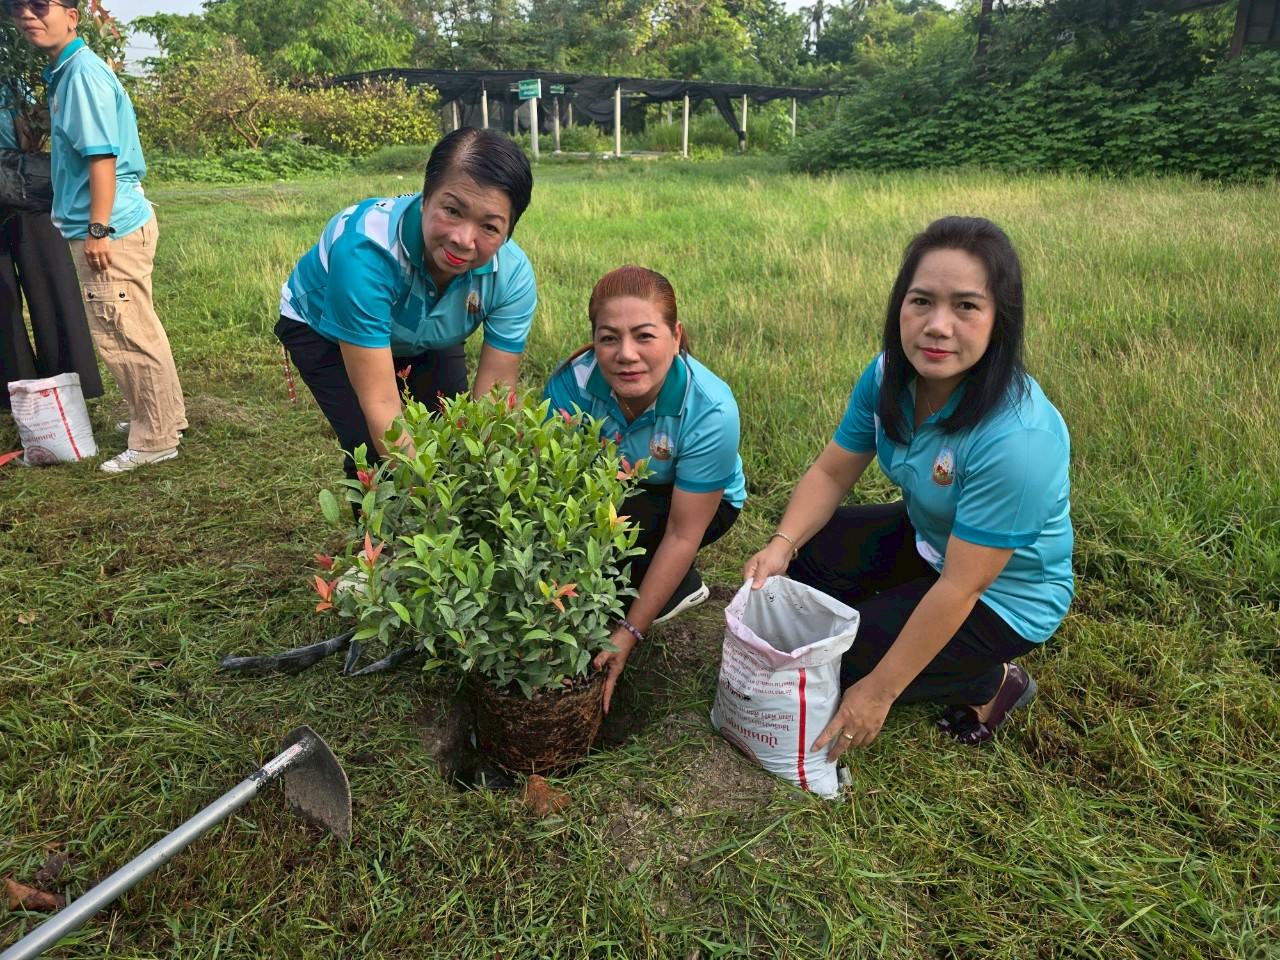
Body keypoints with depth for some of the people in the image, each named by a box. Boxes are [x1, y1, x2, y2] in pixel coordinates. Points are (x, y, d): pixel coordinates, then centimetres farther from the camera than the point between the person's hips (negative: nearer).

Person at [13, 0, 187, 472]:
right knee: (137, 330, 17)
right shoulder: (64, 72, 16)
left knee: (124, 336, -4)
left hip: (112, 229, -10)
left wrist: (98, 229, -21)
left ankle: (155, 441, 5)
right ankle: (166, 415, 29)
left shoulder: (82, 72, -13)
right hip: (115, 224, 10)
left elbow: (103, 155, -19)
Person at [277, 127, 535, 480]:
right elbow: (380, 405, -42)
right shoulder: (365, 250, -43)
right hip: (323, 328, -3)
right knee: (375, 451, -20)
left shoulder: (513, 277, -30)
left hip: (424, 335, 4)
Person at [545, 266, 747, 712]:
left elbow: (683, 534, -27)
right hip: (613, 490, 4)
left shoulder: (710, 410, -34)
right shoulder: (570, 386, -29)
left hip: (702, 501, -4)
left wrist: (628, 634, -29)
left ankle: (680, 585, -2)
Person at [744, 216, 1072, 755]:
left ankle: (991, 682, 8)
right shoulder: (889, 376, -16)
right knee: (805, 552, -2)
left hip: (1003, 595, -7)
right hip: (925, 539, 7)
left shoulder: (1016, 438, -37)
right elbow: (832, 472, -4)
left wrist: (879, 692, -25)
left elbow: (960, 588, -32)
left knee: (830, 666, -12)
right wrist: (782, 545, -23)